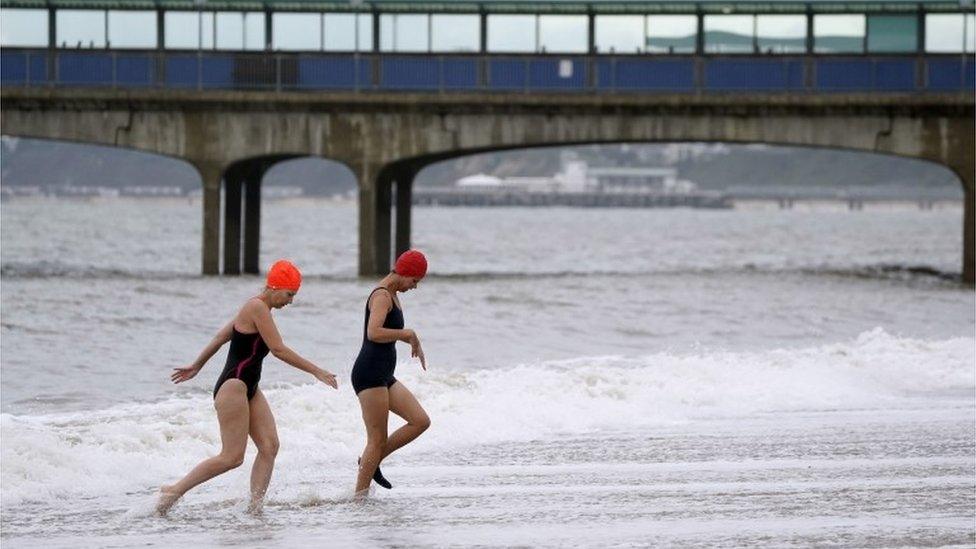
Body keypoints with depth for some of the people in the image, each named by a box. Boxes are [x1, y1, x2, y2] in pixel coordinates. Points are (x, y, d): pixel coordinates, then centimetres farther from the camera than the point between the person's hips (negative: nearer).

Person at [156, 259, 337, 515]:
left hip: (249, 389, 10)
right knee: (232, 457, -11)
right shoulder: (257, 307, -16)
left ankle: (255, 506, -4)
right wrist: (317, 372, -16)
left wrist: (196, 366, 32)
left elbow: (221, 336, 23)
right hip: (233, 386, -10)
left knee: (269, 446, -2)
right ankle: (174, 491, -3)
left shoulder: (256, 308, 14)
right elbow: (278, 350, -20)